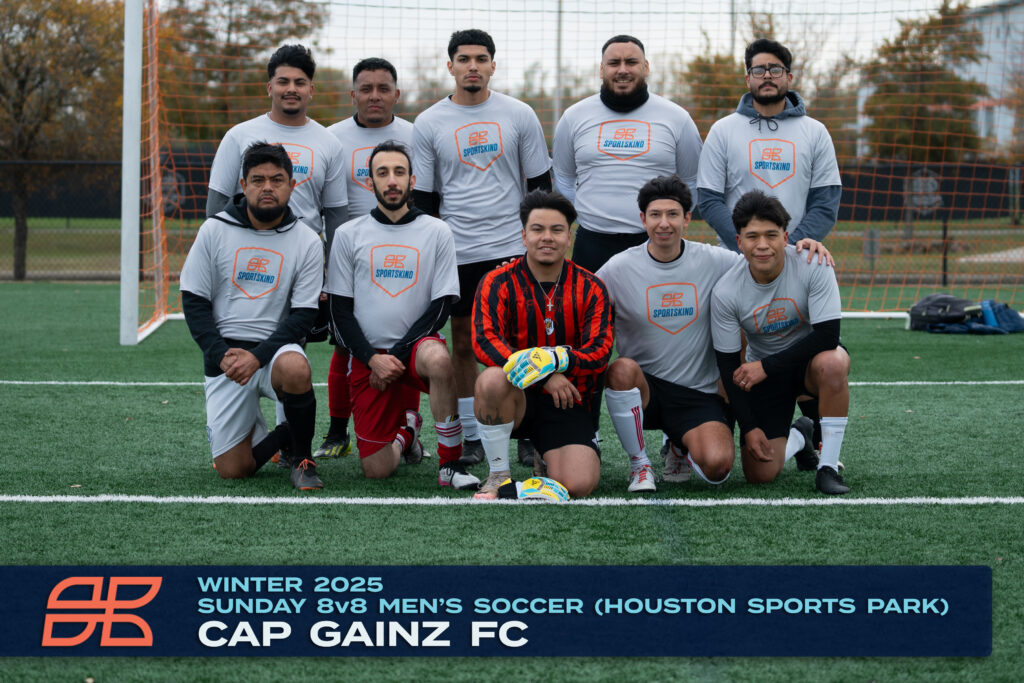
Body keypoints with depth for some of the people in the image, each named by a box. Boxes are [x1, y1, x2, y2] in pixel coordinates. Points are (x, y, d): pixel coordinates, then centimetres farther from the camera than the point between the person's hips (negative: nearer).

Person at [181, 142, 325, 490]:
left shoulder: (307, 243, 0)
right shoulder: (214, 230, 2)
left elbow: (302, 315, -3)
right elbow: (194, 301, 2)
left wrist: (257, 356, -17)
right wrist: (221, 354, -12)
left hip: (275, 347, -1)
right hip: (224, 354, 1)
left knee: (294, 368, -39)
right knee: (232, 470, -9)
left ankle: (301, 455, -11)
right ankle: (282, 436, 26)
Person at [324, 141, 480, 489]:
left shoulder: (436, 232, 4)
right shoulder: (349, 235, 6)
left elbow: (442, 305, 0)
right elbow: (340, 311, 4)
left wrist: (399, 353, -11)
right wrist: (373, 359, -11)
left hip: (416, 344, -1)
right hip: (368, 356, 1)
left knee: (439, 359, -40)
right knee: (376, 470, -8)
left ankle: (451, 463, -23)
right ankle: (405, 429, 29)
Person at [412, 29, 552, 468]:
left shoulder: (519, 116, 4)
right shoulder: (429, 124, 4)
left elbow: (540, 184, 8)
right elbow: (423, 198, 8)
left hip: (512, 247, -1)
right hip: (456, 251, 1)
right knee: (463, 342, 5)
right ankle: (470, 437, 13)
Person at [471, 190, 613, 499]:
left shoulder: (590, 288, 3)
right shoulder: (498, 283, -2)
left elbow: (599, 351, -6)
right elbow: (485, 342, -16)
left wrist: (555, 359, -27)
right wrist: (543, 376, -28)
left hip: (569, 402, 1)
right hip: (518, 398, -1)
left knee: (579, 485, -24)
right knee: (492, 378, -37)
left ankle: (548, 457, 16)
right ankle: (498, 474, -15)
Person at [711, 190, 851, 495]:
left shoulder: (813, 266, -23)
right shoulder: (725, 292, -18)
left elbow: (827, 335, -26)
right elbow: (728, 363, -9)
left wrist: (765, 367, -26)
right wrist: (748, 427, -14)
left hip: (812, 356, -2)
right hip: (763, 371, 2)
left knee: (833, 362, -39)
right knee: (760, 473, -9)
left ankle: (828, 466, -23)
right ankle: (797, 438, 28)